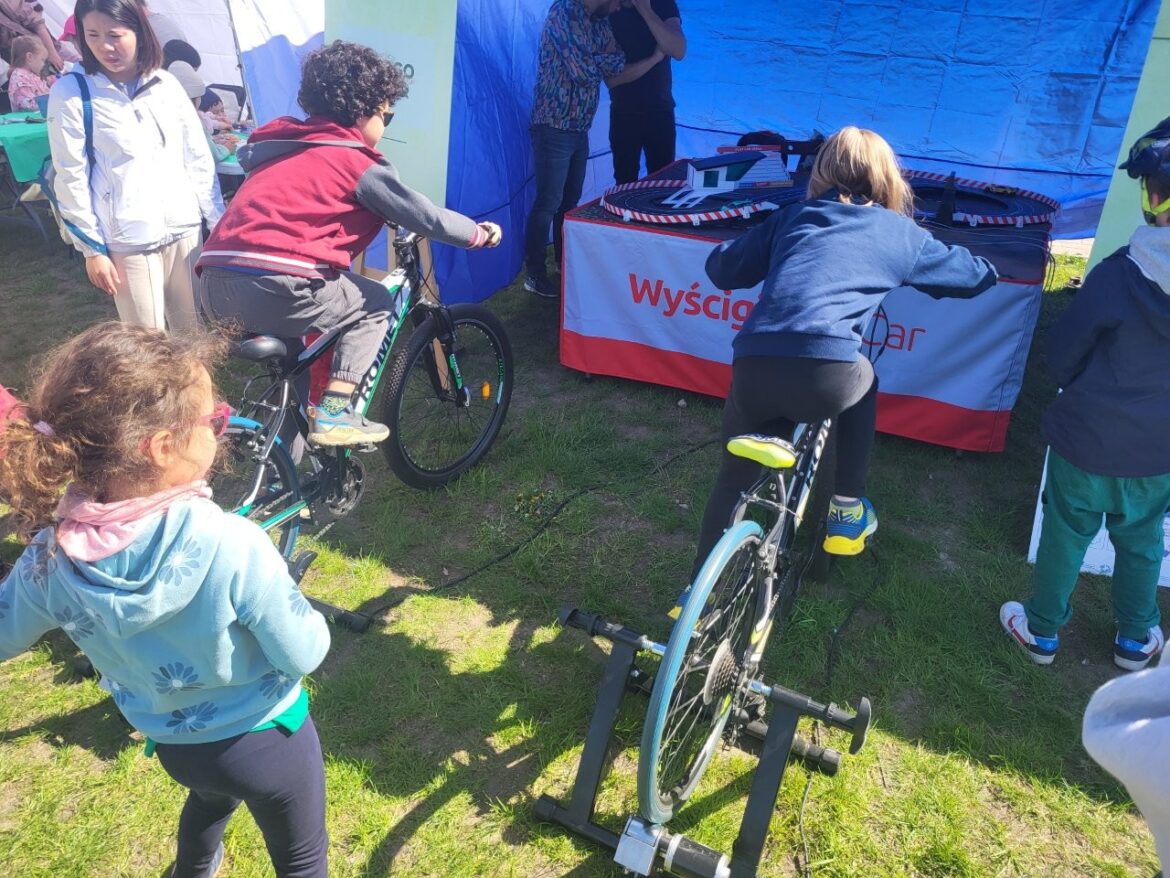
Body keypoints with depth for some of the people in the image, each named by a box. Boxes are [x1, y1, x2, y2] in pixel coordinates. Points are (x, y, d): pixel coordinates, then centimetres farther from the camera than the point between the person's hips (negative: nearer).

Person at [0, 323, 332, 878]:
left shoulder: (51, 556, -21)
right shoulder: (232, 547, -36)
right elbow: (303, 654, -24)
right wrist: (311, 620, -4)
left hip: (171, 743, 5)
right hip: (265, 740, -5)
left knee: (209, 797, 40)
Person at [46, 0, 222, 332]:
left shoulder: (166, 84, 6)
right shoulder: (70, 92, -4)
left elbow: (199, 158, 9)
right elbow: (70, 178, -4)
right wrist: (92, 248, -6)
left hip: (184, 229, 3)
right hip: (127, 241, -3)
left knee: (196, 333, 10)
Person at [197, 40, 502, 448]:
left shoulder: (285, 146, 26)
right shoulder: (357, 161, 4)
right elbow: (425, 216, 6)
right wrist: (480, 233, 21)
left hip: (213, 286, 8)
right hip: (270, 287, -8)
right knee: (373, 305, 14)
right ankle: (334, 415, 4)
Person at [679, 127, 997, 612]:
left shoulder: (791, 217, 25)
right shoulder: (900, 233, 22)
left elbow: (721, 268, 28)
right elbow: (974, 275, 36)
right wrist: (986, 270, 61)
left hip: (753, 368, 2)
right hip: (828, 372, -2)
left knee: (735, 479, 22)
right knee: (861, 383, 35)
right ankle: (846, 508, 37)